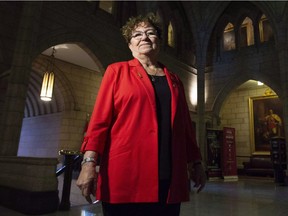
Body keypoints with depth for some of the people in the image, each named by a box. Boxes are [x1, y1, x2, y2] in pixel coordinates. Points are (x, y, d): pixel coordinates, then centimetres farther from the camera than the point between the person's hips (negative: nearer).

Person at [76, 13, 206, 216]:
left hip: (170, 179, 4)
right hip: (126, 176, -3)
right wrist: (89, 162, -12)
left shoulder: (174, 80, 16)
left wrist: (196, 163, 15)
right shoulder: (117, 71, 5)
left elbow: (186, 125, 17)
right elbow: (100, 120, -2)